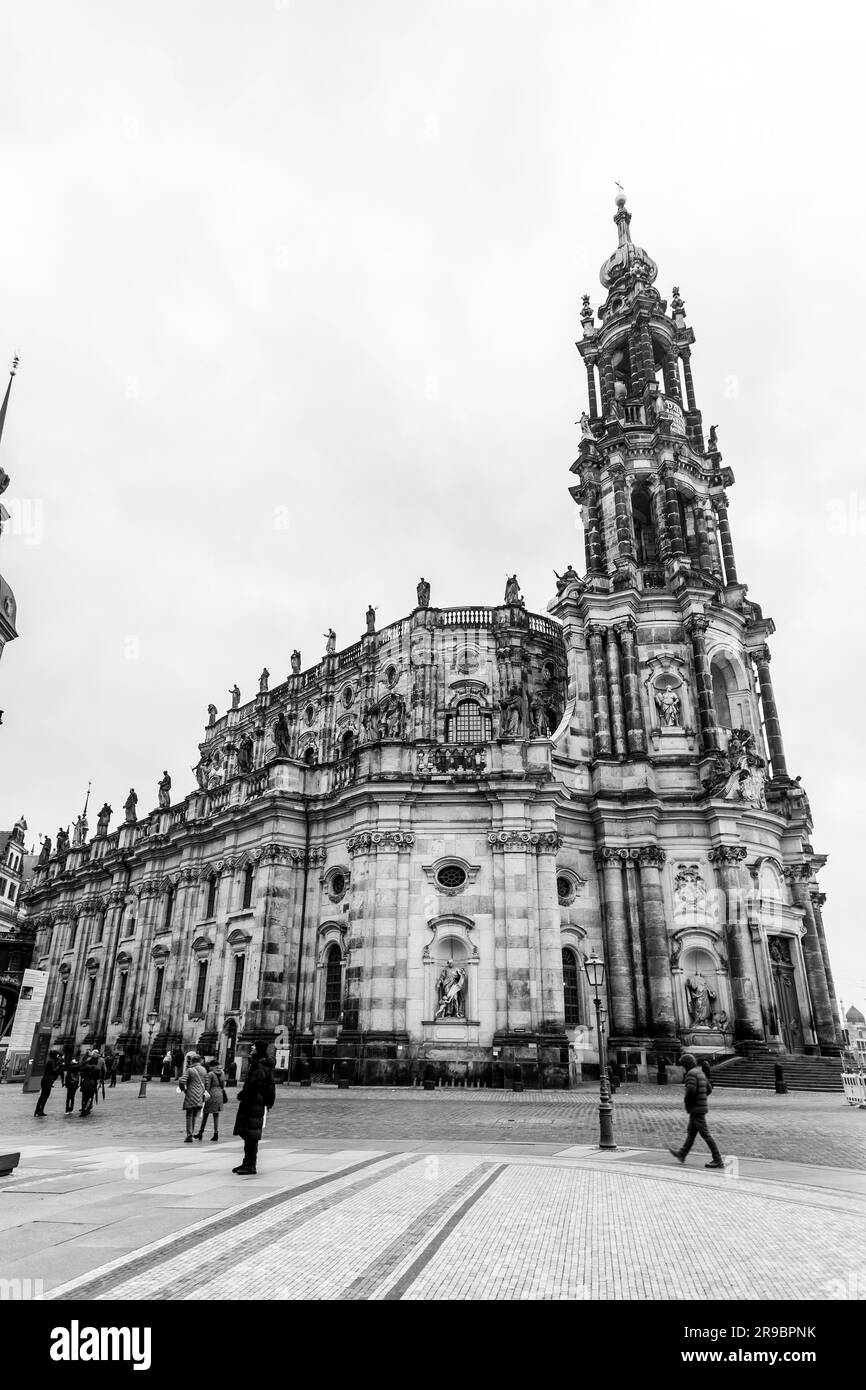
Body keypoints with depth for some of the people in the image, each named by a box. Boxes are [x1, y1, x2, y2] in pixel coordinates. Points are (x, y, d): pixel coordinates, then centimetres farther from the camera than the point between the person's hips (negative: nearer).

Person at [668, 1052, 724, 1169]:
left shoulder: (691, 1074, -17)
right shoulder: (701, 1073, 13)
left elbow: (691, 1090, -29)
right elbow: (709, 1088, 19)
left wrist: (686, 1101, -12)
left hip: (696, 1109, -10)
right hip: (702, 1106, 10)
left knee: (705, 1134, -4)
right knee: (691, 1132, 18)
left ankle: (718, 1160, 0)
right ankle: (682, 1155, 29)